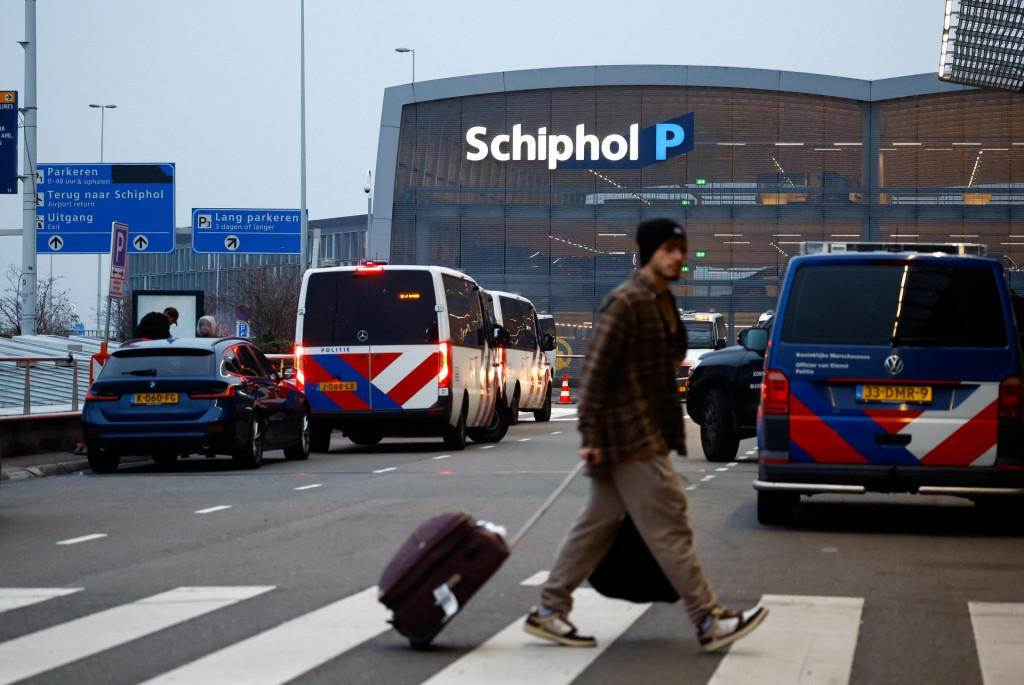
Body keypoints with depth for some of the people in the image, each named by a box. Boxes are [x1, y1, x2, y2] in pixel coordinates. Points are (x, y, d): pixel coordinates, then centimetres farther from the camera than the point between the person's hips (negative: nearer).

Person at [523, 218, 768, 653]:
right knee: (668, 526, -6)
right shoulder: (626, 302, -15)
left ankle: (549, 612, 16)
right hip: (630, 439, -10)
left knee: (598, 524, 11)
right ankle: (710, 622, -3)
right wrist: (591, 436, -21)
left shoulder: (661, 302, 16)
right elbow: (596, 369, -18)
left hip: (648, 435, 10)